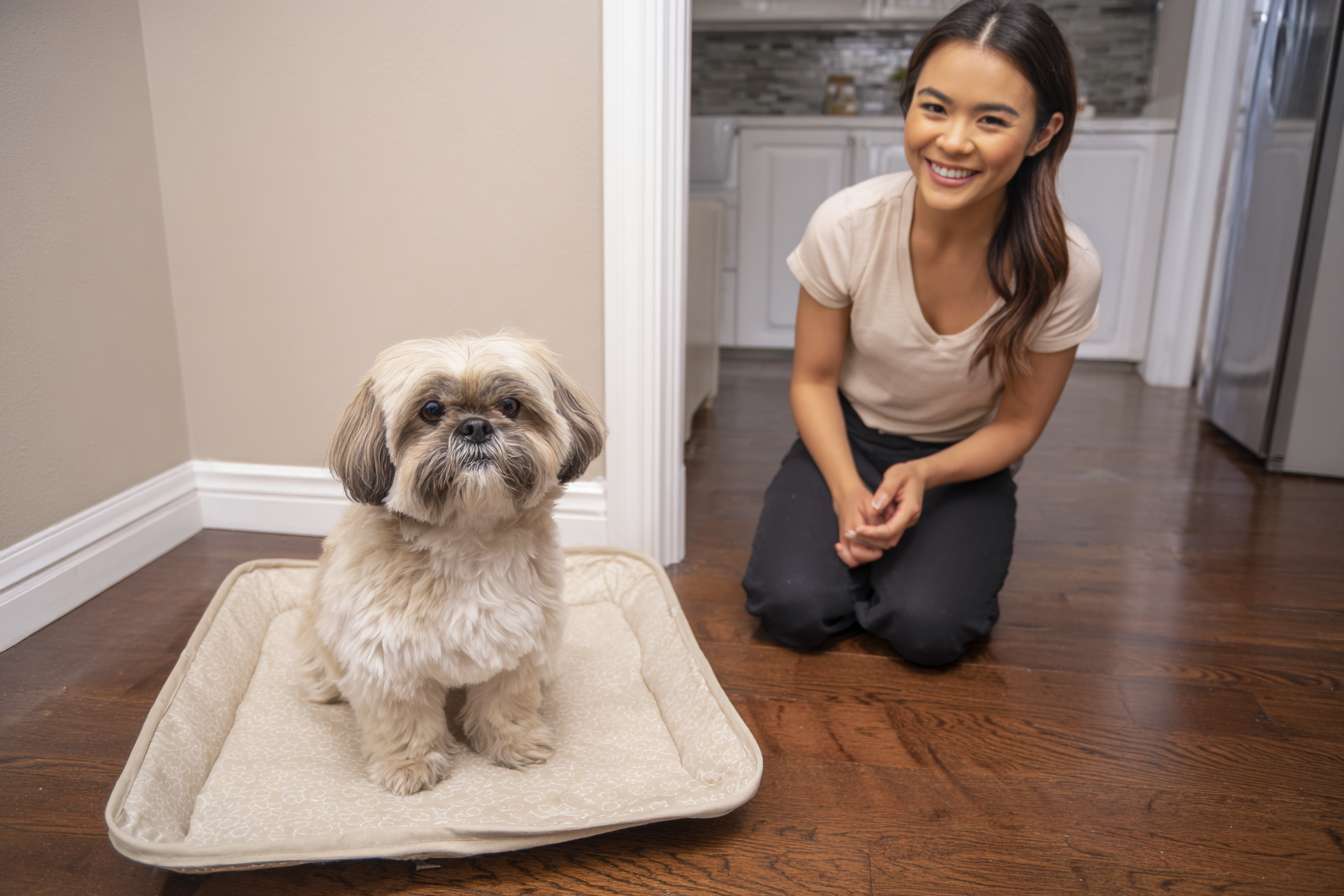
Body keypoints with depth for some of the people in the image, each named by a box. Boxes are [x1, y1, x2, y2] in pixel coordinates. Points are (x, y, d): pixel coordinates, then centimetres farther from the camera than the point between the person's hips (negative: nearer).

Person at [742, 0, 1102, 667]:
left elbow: (1017, 423, -8)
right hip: (847, 438, 0)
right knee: (795, 609, -21)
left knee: (926, 628, -23)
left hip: (965, 461, 0)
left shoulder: (1066, 268, -22)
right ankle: (858, 553, 11)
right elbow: (814, 379, -8)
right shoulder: (846, 225, -21)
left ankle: (931, 564, 11)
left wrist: (922, 475, -26)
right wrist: (847, 492, -22)